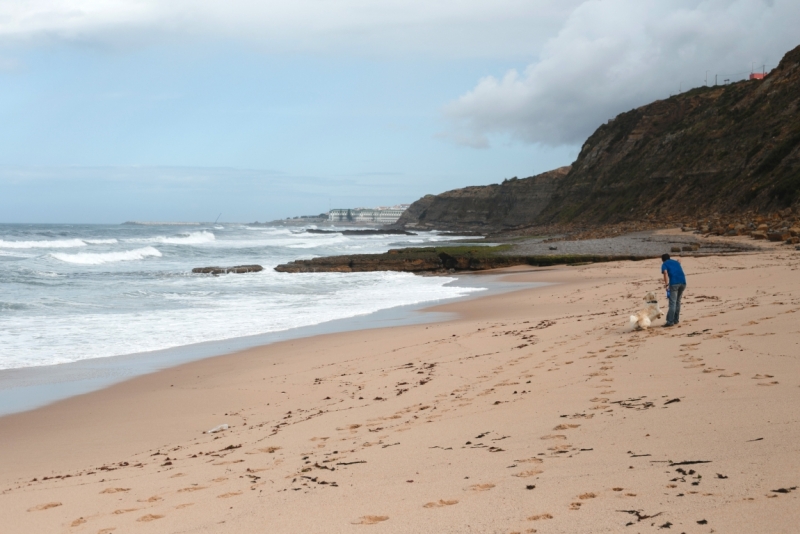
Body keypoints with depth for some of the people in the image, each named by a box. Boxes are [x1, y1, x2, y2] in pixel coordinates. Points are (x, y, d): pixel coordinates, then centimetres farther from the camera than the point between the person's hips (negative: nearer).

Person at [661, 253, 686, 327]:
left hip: (674, 283, -5)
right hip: (683, 282, 5)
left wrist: (666, 284, -5)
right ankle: (676, 320, 22)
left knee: (672, 302, -7)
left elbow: (665, 272, -5)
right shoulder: (676, 262, 31)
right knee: (678, 301, 19)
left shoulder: (664, 264, 14)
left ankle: (670, 321, -13)